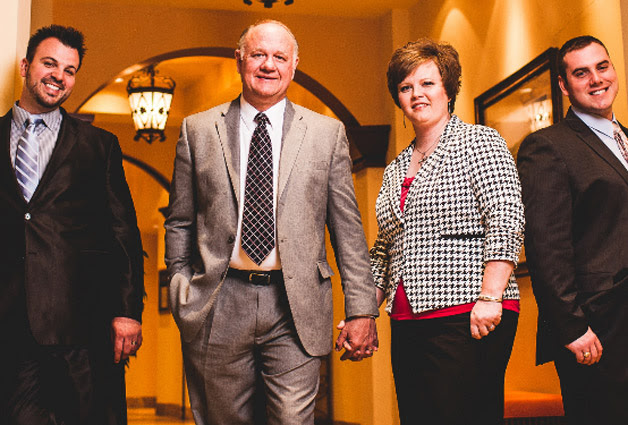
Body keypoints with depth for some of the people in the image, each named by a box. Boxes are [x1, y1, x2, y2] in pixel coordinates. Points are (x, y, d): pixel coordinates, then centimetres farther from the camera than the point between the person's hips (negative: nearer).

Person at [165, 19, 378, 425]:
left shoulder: (327, 133, 7)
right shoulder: (198, 130, 8)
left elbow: (348, 230, 4)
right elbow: (180, 224, 12)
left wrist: (361, 311, -1)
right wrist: (182, 297, 5)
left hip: (296, 308, -1)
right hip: (218, 311, 1)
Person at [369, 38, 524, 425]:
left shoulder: (479, 142, 0)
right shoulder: (395, 170, 19)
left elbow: (506, 223, -11)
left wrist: (490, 297, -20)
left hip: (468, 318, -6)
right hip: (407, 321, 7)